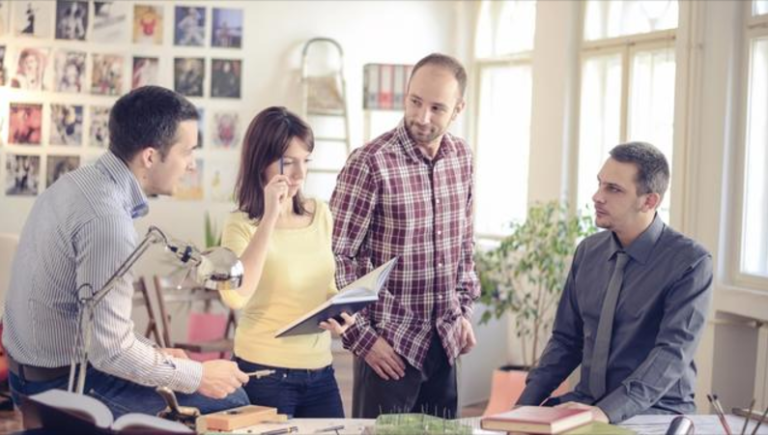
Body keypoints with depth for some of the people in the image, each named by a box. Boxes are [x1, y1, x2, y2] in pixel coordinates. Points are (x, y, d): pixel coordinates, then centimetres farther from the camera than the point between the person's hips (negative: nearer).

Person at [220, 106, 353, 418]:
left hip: (320, 371, 5)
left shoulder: (320, 214, 5)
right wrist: (270, 217, -26)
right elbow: (235, 296, -28)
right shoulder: (243, 225, -11)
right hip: (264, 373, -5)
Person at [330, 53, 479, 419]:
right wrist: (361, 336, -15)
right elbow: (336, 257, -14)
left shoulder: (461, 156, 4)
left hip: (445, 341, 6)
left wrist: (464, 310, 12)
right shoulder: (370, 163, -16)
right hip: (390, 342, -6)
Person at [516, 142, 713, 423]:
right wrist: (526, 403, -1)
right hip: (586, 402, 5)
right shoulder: (588, 252, 7)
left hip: (654, 411, -5)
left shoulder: (689, 262, -10)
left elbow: (673, 353, -19)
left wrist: (607, 411, -30)